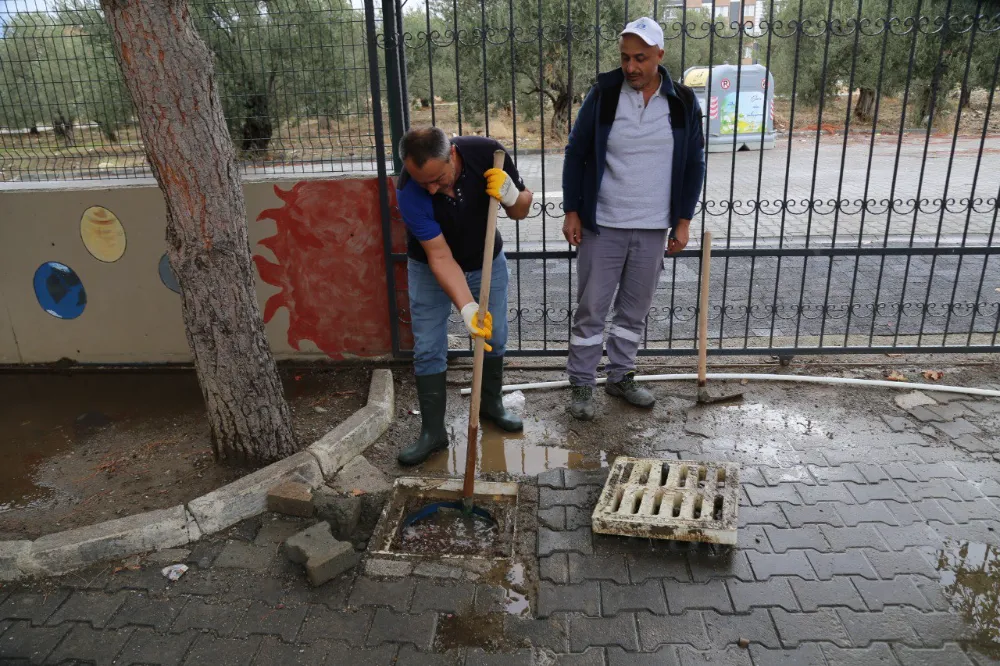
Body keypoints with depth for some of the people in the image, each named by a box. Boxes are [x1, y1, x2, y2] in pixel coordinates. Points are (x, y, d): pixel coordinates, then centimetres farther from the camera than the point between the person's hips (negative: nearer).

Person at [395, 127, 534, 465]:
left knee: (494, 337, 10)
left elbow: (522, 210, -12)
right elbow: (440, 257, -30)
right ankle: (433, 432, 10)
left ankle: (491, 404, 34)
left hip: (487, 261, 3)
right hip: (431, 267, -2)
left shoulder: (487, 153, -27)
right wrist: (467, 307, -42)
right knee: (428, 350, -4)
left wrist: (511, 196, -36)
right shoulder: (409, 192, -33)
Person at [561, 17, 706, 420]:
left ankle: (620, 377, 30)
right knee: (591, 308, 3)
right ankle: (581, 385, 16)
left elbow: (694, 165, 7)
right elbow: (575, 154, 0)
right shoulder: (603, 94, -5)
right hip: (602, 225, -2)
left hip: (653, 229, 2)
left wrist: (683, 220, 1)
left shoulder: (682, 102, 0)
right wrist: (572, 211, -4)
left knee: (635, 309, 13)